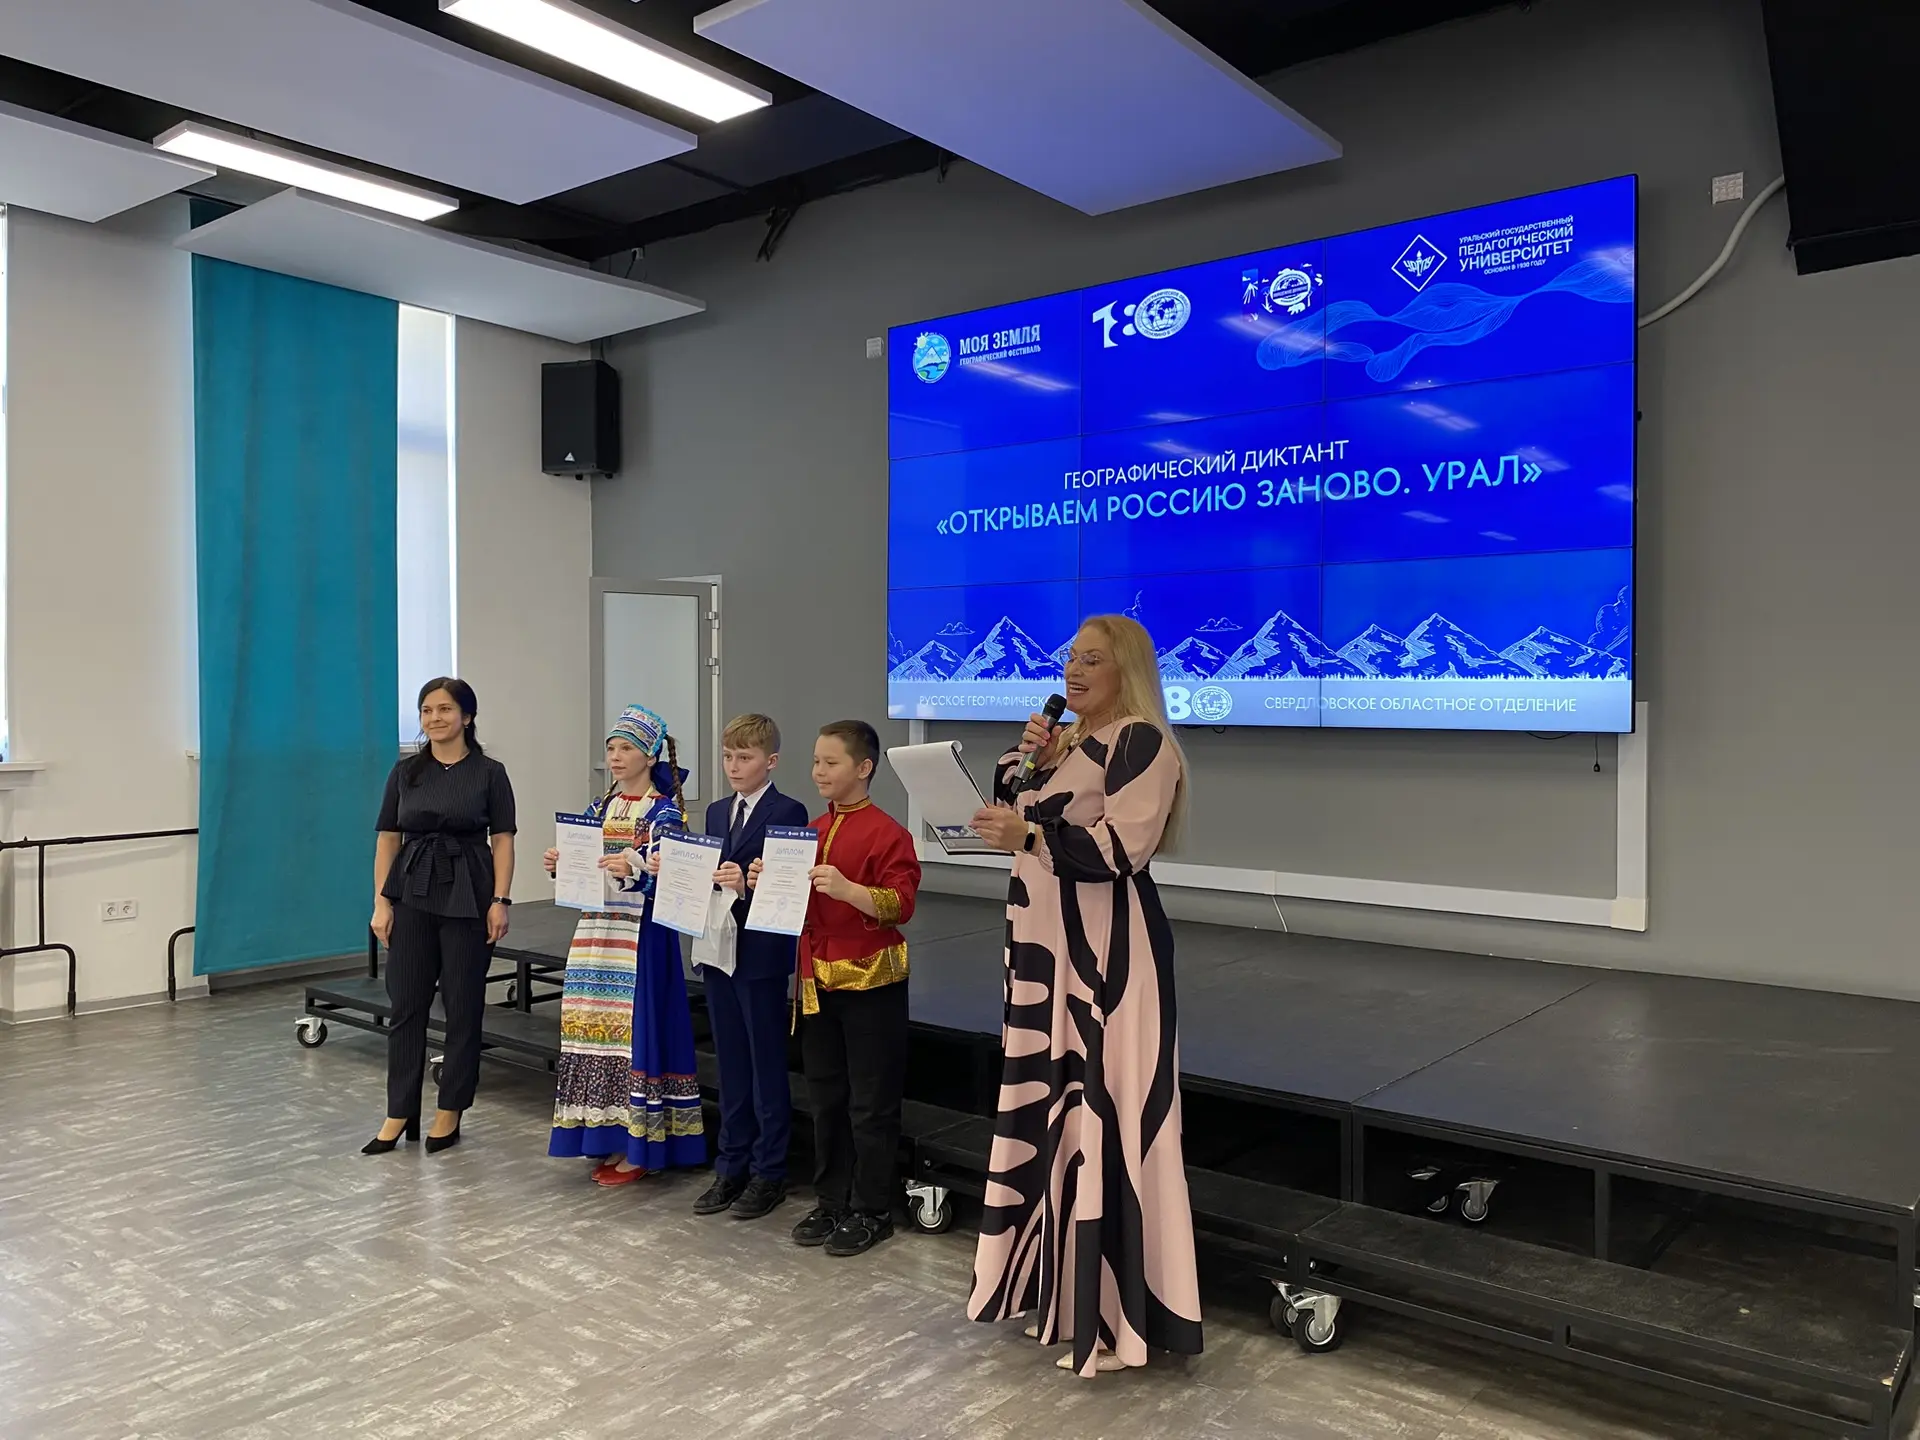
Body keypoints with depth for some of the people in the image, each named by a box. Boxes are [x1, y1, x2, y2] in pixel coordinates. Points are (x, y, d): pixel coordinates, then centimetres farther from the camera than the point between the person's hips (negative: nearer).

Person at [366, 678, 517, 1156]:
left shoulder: (489, 772, -2)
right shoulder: (406, 772, 6)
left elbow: (502, 842, -3)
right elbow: (387, 840, 7)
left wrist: (500, 901, -10)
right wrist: (381, 901, 0)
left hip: (467, 899, -2)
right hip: (412, 897, 3)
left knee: (462, 1007, 4)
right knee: (405, 1005, 5)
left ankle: (449, 1112, 17)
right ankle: (400, 1114, 15)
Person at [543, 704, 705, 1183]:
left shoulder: (665, 812, -5)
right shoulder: (599, 809, 14)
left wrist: (631, 868, -34)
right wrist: (560, 865, -7)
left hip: (642, 936, -6)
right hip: (595, 932, 7)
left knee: (637, 1028, -4)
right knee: (597, 1029, 8)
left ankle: (640, 1147, 5)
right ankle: (606, 1137, 21)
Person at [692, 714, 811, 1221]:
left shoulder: (789, 813, -10)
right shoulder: (717, 812, 13)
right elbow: (705, 875, 13)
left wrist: (745, 885, -31)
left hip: (762, 955, -7)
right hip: (719, 950, 7)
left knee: (767, 1067, 5)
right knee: (730, 1065, 16)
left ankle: (769, 1173, 17)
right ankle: (731, 1167, 27)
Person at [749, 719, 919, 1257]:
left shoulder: (886, 832, -12)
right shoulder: (812, 830, 10)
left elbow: (900, 905, -19)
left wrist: (845, 888, -31)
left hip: (869, 980, -7)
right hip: (816, 980, 7)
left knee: (871, 1104, 4)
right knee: (825, 1097, 16)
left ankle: (871, 1211, 17)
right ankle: (830, 1200, 29)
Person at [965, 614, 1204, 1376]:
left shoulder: (1142, 743, -11)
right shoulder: (1066, 741, 15)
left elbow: (1124, 847, -21)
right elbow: (1008, 813, 14)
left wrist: (1030, 837, -29)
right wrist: (1024, 759, -1)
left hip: (1107, 952, -9)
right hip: (1047, 946, 9)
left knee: (1103, 1110, -6)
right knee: (1048, 1104, 14)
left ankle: (1109, 1311, 3)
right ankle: (1054, 1279, 29)